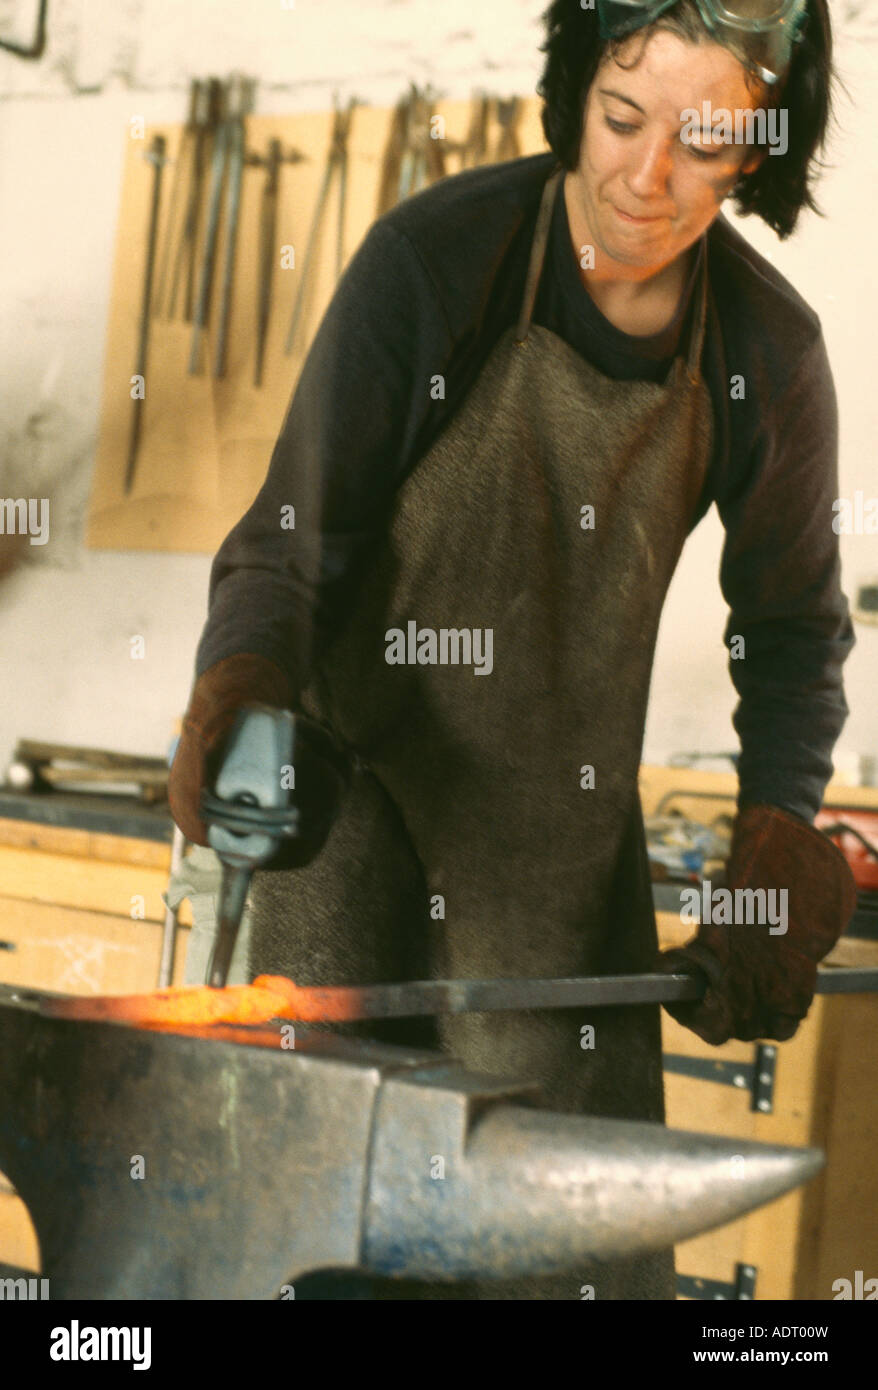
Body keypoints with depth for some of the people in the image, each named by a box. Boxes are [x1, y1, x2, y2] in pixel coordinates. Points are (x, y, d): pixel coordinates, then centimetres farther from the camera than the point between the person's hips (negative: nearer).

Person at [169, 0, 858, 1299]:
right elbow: (292, 544, -13)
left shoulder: (770, 354, -6)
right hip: (357, 769, -2)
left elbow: (791, 629, 7)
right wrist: (236, 693, -33)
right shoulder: (432, 258, -16)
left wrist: (777, 850, -5)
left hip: (568, 822, 2)